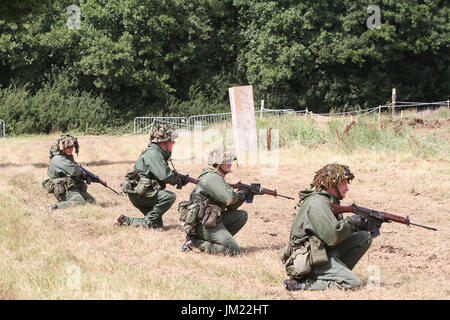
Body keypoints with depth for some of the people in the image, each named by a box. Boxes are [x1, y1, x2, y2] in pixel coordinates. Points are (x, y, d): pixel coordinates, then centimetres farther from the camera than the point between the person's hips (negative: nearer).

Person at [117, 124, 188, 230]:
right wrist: (178, 180, -9)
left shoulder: (159, 153, 13)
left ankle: (126, 221, 18)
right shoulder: (153, 154, -19)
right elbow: (164, 176, -28)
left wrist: (181, 179, 8)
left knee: (158, 225, 11)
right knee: (170, 196, -23)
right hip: (138, 193, -10)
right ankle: (149, 221, -13)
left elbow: (164, 173, 22)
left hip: (141, 193, 10)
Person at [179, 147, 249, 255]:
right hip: (204, 225, -10)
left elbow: (231, 207, 21)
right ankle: (195, 242, -9)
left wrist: (243, 196, 7)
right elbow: (229, 198, -25)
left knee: (242, 215, 9)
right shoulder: (212, 178, -14)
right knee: (234, 250, -15)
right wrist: (241, 194, -4)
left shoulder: (217, 178, 18)